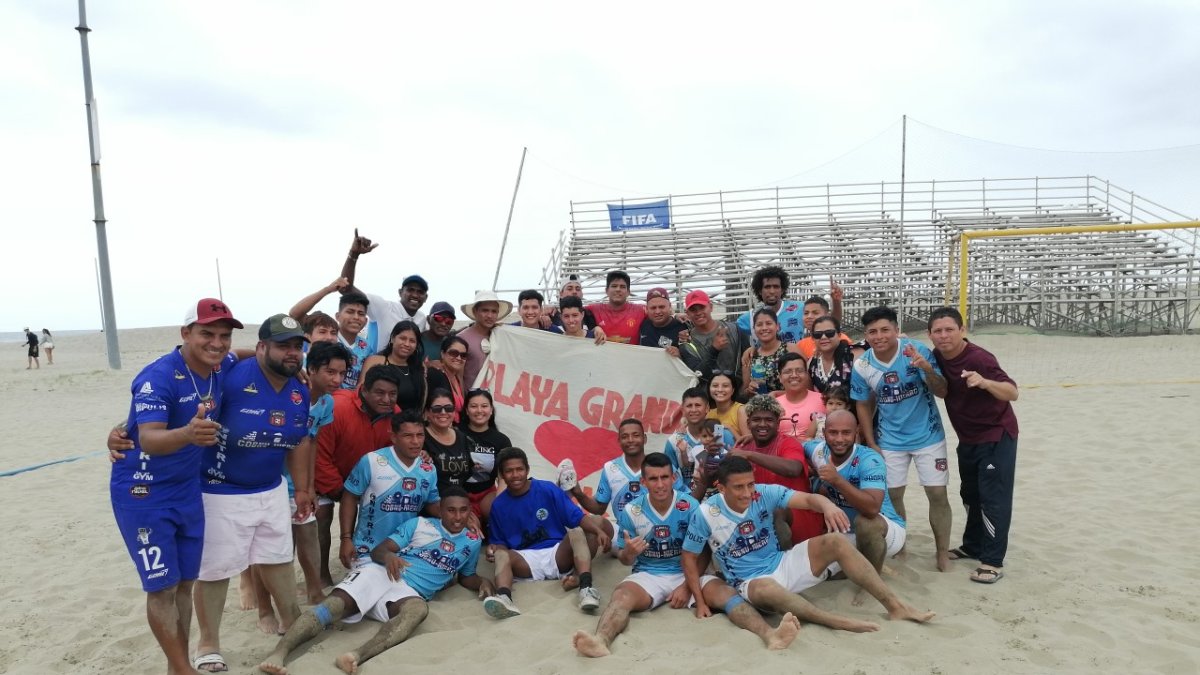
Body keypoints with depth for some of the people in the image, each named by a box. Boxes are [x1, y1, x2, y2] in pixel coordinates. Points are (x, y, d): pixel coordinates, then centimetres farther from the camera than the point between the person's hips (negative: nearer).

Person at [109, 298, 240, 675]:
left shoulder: (225, 365, -7)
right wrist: (188, 434, -58)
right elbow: (149, 440, -39)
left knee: (185, 583, 13)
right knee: (162, 588, -1)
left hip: (188, 488, 6)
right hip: (142, 492, -6)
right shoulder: (158, 377, -26)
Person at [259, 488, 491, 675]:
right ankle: (278, 653, -42)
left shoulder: (472, 542, 18)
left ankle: (358, 656, -56)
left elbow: (466, 577, 32)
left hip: (410, 592, 0)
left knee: (418, 609, -38)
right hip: (380, 573, 0)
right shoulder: (420, 524, 10)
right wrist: (388, 555, -21)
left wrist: (482, 582, 7)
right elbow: (377, 551, 5)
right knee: (336, 604, -29)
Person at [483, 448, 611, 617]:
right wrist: (494, 548, -13)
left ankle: (586, 587, -49)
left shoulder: (548, 490, -3)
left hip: (558, 554, -1)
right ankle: (504, 598, -57)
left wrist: (599, 530, -25)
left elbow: (578, 518, -6)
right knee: (501, 555, -28)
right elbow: (500, 542, 11)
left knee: (577, 532, -28)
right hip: (527, 560, 1)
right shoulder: (498, 505, 4)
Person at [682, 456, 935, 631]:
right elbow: (689, 557, -5)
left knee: (836, 542, -17)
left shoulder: (765, 493, -10)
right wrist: (700, 601, -10)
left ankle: (896, 607, -14)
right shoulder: (705, 514, -15)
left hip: (782, 563, 4)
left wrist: (827, 506, -44)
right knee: (766, 589, -42)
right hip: (751, 582, -4)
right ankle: (839, 622, -37)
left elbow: (808, 499, -20)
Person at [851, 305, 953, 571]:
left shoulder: (918, 351, -20)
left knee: (938, 494, 0)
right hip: (890, 441, 2)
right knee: (892, 495, 9)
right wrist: (871, 444, 0)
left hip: (928, 436, -2)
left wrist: (927, 369, -37)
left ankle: (943, 553, 16)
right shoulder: (861, 366, -14)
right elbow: (863, 405, 0)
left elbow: (942, 392, -17)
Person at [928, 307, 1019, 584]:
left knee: (993, 496, -5)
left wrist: (985, 382, -47)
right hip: (967, 438, 8)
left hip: (997, 435, -7)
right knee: (971, 494, 18)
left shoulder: (979, 358, -25)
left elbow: (1012, 393, -28)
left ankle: (993, 561, 2)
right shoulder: (937, 357, -4)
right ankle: (972, 546, 32)